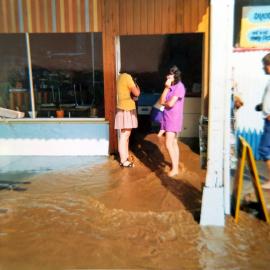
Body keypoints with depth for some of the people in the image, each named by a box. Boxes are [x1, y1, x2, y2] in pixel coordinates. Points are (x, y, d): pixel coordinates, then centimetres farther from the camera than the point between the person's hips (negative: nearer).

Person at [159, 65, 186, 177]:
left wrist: (165, 103, 1)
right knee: (174, 143, 13)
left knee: (168, 144, -10)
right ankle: (176, 166, 21)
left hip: (174, 119, -9)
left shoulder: (179, 86, -14)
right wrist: (166, 88, -5)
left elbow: (171, 104, -21)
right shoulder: (170, 87, 12)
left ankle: (175, 169, 0)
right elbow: (162, 101, 2)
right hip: (168, 118, 9)